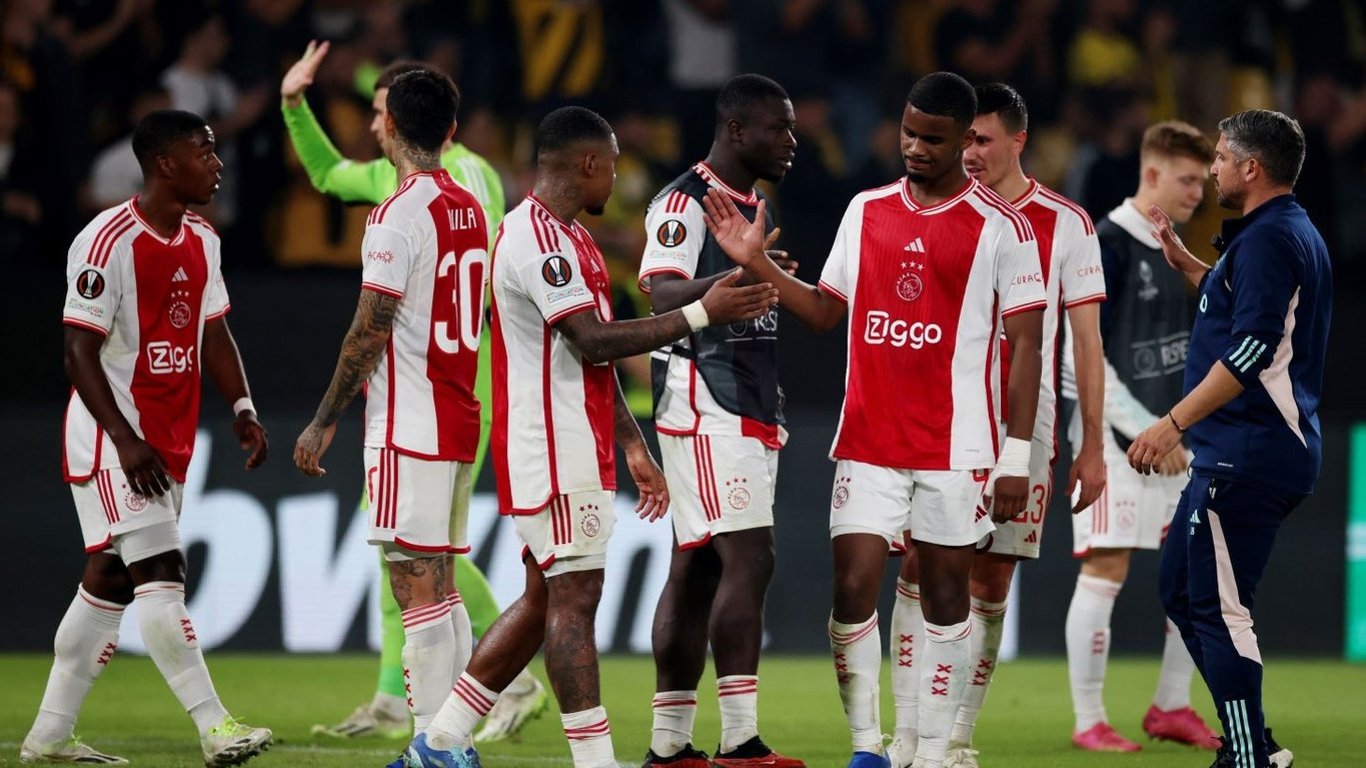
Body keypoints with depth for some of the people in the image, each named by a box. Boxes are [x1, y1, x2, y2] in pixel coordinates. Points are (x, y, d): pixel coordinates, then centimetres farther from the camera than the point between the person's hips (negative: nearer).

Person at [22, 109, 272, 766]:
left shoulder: (200, 241, 10)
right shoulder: (109, 242, -16)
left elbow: (213, 333, 19)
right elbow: (79, 350, -17)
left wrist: (242, 410, 4)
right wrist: (125, 441, -22)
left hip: (168, 441, 9)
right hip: (111, 438, -9)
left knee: (109, 580, 10)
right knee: (160, 573, -14)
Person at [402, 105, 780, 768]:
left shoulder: (567, 238, 19)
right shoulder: (539, 237, -15)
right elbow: (594, 342, -22)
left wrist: (635, 448, 22)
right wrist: (702, 315, -21)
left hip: (574, 447, 11)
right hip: (554, 452, -11)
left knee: (545, 597, 12)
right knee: (574, 596, -10)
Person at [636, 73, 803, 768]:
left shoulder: (753, 207, 20)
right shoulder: (685, 203, -10)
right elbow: (663, 296, -23)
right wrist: (735, 278, -40)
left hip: (749, 411, 10)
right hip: (705, 411, -10)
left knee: (697, 569, 9)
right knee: (749, 558, -17)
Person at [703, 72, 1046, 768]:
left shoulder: (1000, 227, -4)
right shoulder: (866, 211, 10)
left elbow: (1024, 346, -4)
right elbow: (826, 311, 18)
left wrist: (1016, 458, -8)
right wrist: (758, 264, 4)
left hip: (957, 447, -3)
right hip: (867, 443, 3)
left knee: (944, 594, 4)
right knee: (852, 587, -5)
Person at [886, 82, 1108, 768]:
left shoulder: (1065, 224, 2)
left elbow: (1086, 341, 4)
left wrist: (1092, 447, 0)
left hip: (1022, 427, -1)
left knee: (989, 583, 2)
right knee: (917, 571, -6)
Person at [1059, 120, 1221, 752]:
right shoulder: (1106, 246, -12)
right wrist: (1146, 432, -17)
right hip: (1114, 438, -8)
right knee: (1106, 571, -7)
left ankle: (1171, 708, 18)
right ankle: (1088, 722, -1)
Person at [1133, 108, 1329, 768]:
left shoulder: (1267, 239, -15)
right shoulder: (1294, 233, 18)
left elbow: (1253, 347, -24)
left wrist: (1172, 424, -24)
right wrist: (1183, 262, 30)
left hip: (1247, 458, -11)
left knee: (1218, 610, -10)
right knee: (1180, 589, 17)